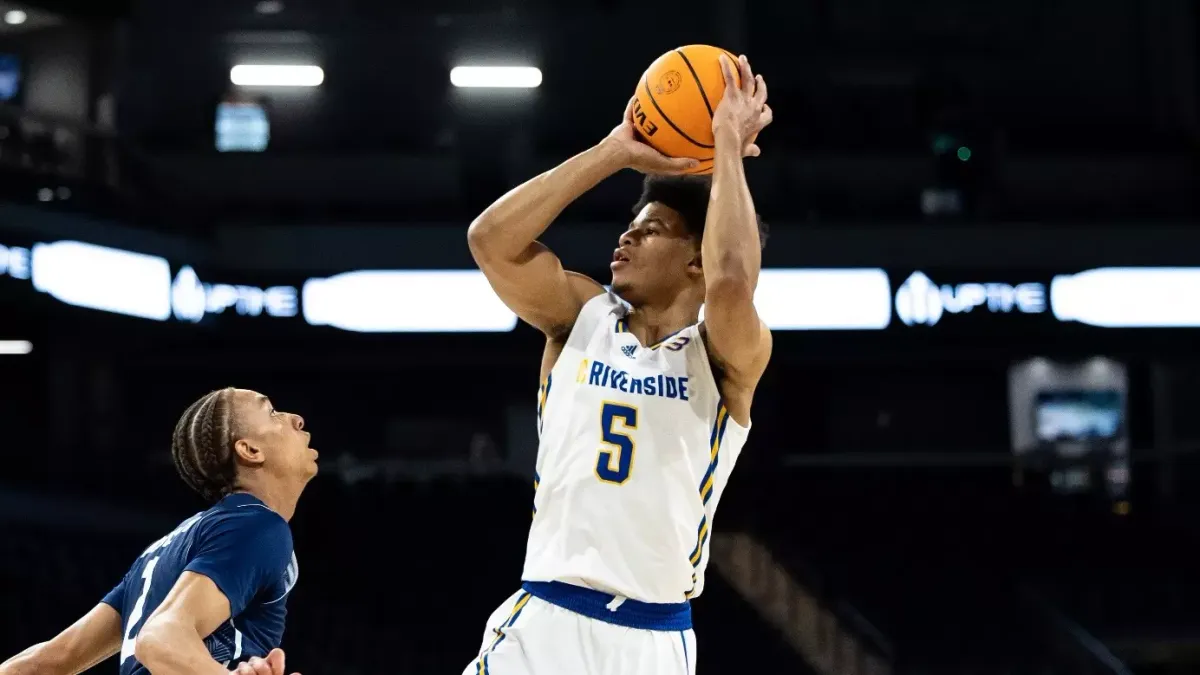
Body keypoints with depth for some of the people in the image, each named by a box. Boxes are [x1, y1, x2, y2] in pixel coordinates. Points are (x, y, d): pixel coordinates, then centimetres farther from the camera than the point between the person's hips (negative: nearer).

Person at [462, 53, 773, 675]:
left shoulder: (726, 358, -2)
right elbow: (491, 239, -7)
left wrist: (728, 147, -14)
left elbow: (732, 282, -25)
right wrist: (615, 153, -5)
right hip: (545, 621, 2)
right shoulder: (583, 317, 8)